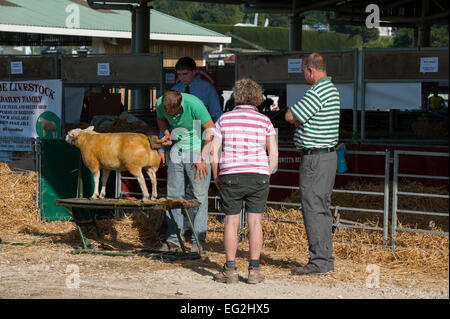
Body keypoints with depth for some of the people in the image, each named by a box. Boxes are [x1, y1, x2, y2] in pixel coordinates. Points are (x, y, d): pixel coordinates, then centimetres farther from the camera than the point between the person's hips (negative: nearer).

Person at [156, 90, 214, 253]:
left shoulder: (194, 105, -26)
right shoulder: (160, 103, -11)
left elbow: (210, 130, -15)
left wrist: (203, 158, -15)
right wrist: (167, 134, -5)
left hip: (197, 150, -5)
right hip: (176, 149, 5)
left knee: (199, 196, -6)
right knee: (174, 194, 4)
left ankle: (198, 240, -2)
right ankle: (173, 238, 10)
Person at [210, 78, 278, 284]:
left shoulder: (224, 120, 3)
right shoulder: (264, 121, 3)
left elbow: (214, 151, 0)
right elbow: (274, 153, 2)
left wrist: (216, 177, 9)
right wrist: (267, 175, 13)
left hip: (231, 176, 0)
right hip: (258, 175, 0)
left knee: (231, 222, 4)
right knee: (255, 222, 3)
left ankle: (230, 270, 4)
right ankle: (254, 270, 3)